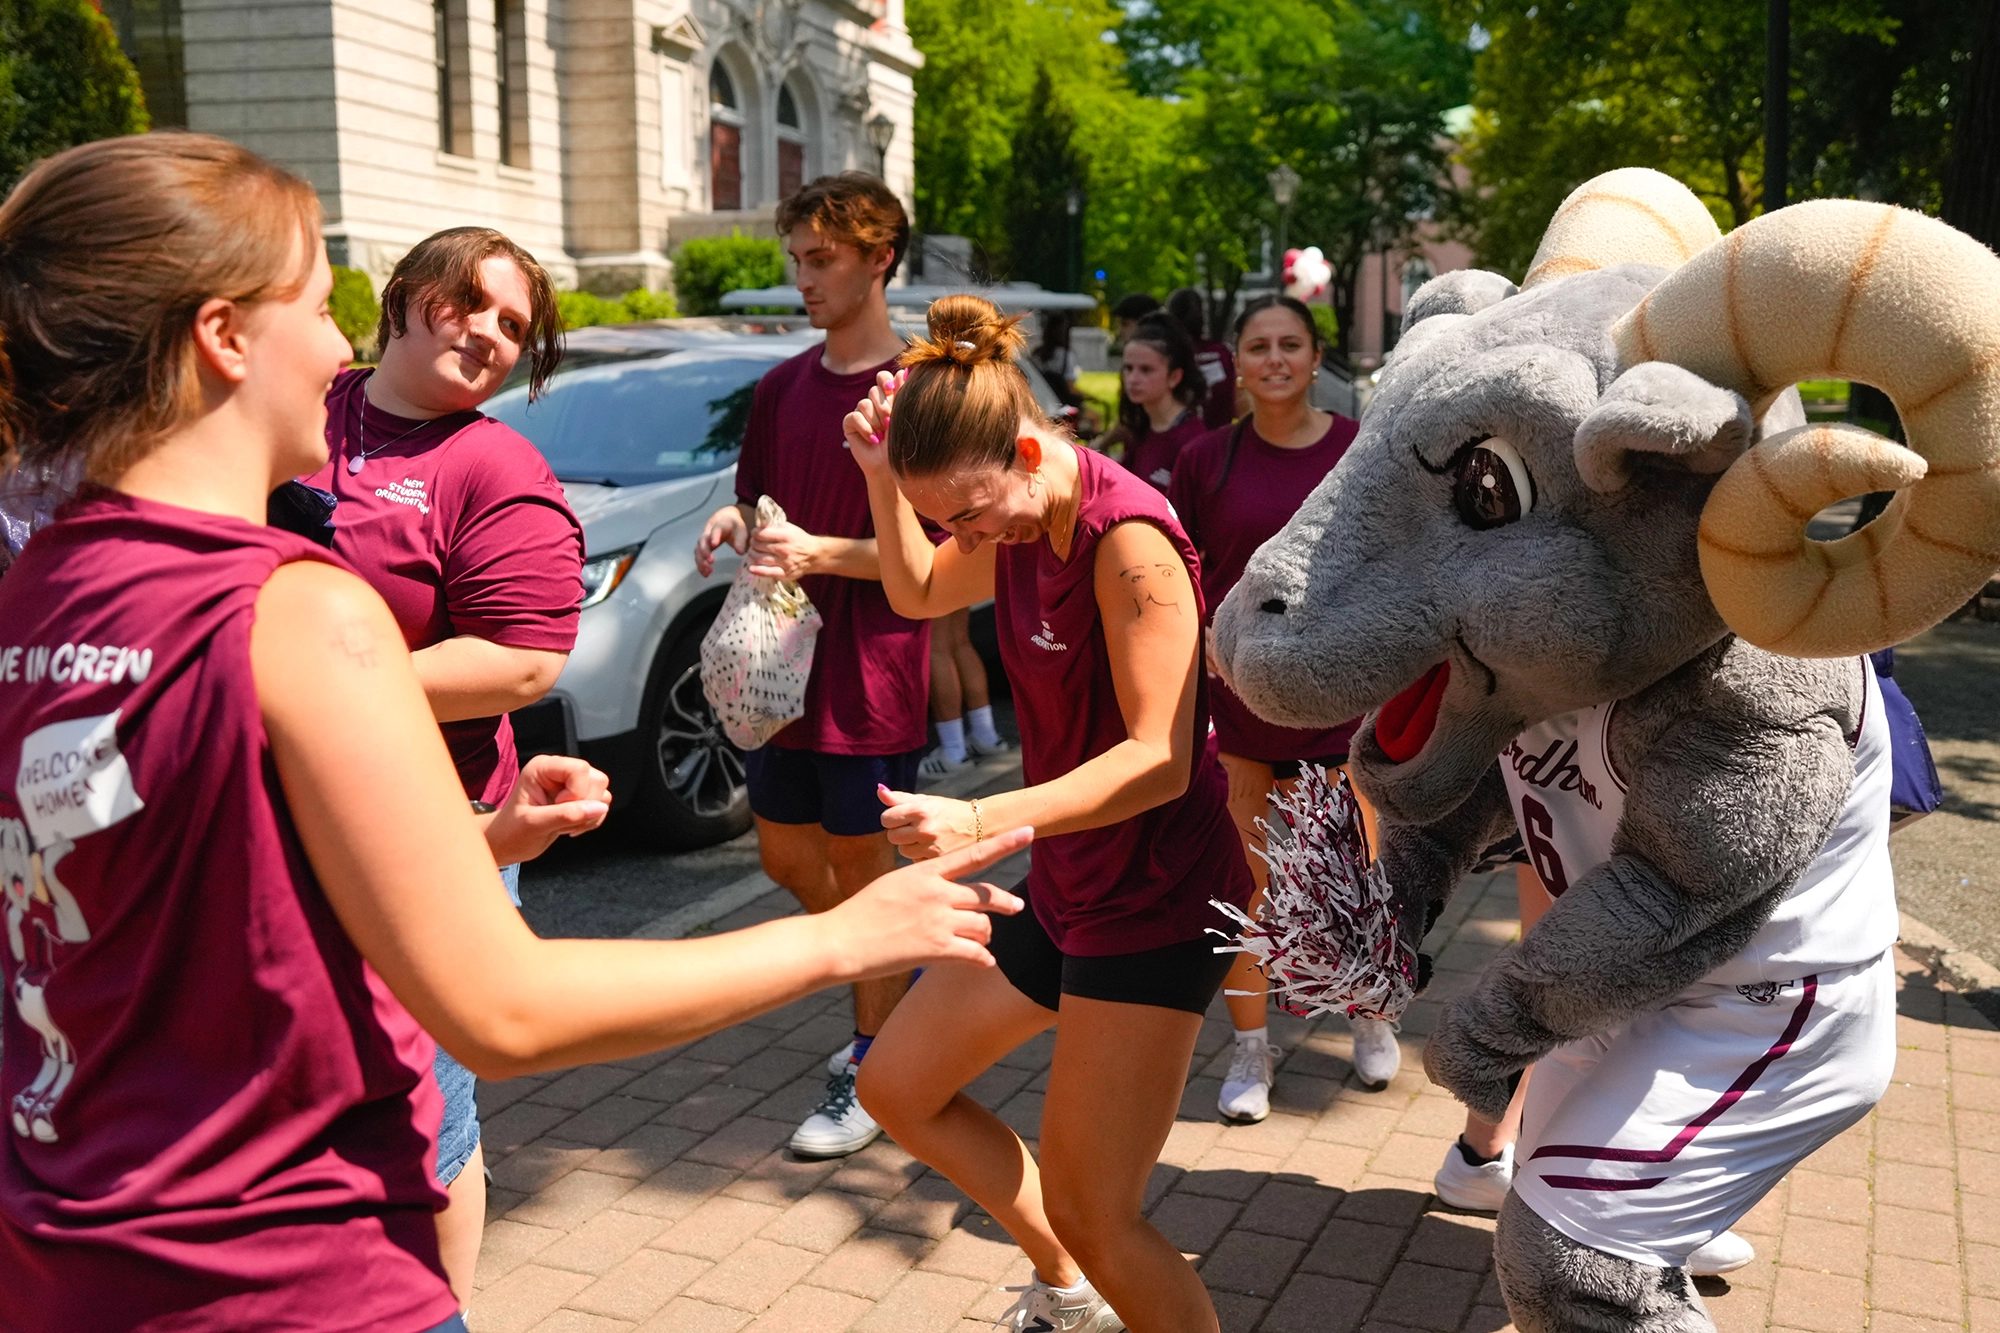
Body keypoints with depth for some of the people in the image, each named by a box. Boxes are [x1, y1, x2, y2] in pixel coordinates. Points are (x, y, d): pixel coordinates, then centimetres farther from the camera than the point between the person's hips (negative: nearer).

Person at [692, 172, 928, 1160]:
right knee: (787, 857, 15)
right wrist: (736, 524, -4)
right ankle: (897, 992, 38)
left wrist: (821, 552, -24)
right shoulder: (783, 387, 12)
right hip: (786, 663, 7)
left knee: (861, 865, 3)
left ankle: (872, 1066, 18)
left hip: (872, 672, -7)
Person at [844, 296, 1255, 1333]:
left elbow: (1160, 758, -28)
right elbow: (918, 592, 22)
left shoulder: (1127, 537, -24)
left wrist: (983, 821, -39)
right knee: (896, 1088, 17)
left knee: (1090, 1209, -7)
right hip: (1065, 887, 10)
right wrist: (883, 474, 5)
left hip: (1155, 901, -10)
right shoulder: (1020, 524, 3)